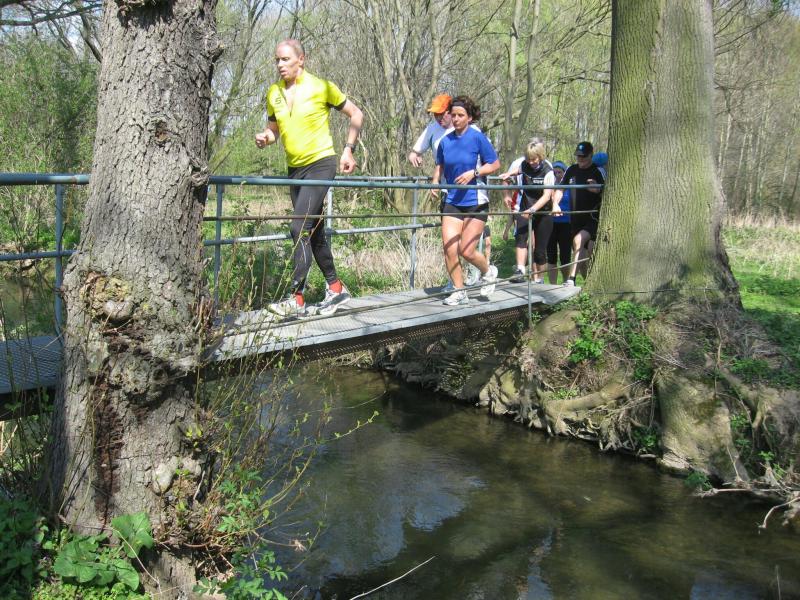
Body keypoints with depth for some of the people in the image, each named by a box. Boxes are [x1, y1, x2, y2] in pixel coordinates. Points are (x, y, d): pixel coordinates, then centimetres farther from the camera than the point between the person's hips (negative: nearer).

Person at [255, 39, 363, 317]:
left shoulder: (321, 87, -8)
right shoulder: (274, 93, 6)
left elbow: (355, 114, 2)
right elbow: (273, 129, 19)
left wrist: (348, 151, -4)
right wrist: (264, 137, -5)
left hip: (321, 162, -7)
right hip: (295, 168, 7)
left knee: (300, 227, -19)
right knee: (313, 232, 12)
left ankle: (296, 298, -18)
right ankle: (336, 288, 27)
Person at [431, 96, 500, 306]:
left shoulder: (478, 138, -7)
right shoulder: (445, 141, 5)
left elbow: (495, 164, -3)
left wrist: (473, 173, -16)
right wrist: (435, 182, 0)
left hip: (475, 201, -4)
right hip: (452, 201, 4)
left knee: (466, 251, -6)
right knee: (449, 249, -8)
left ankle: (488, 272, 27)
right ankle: (459, 292, 8)